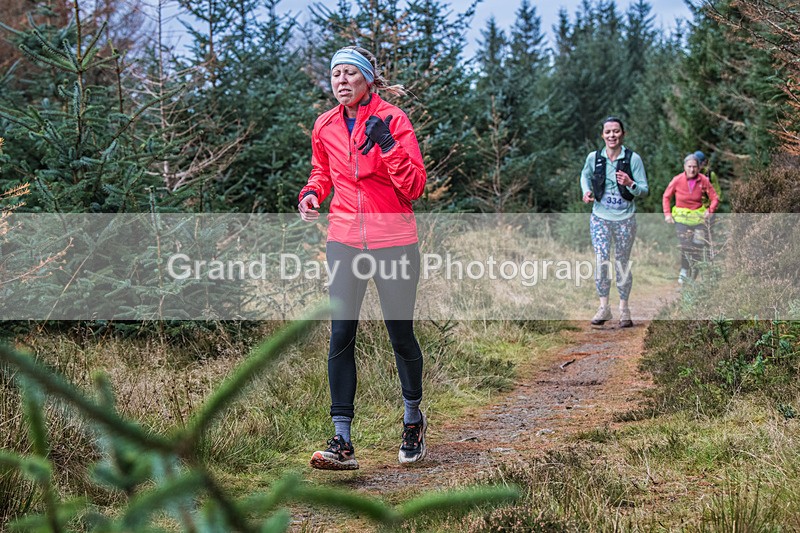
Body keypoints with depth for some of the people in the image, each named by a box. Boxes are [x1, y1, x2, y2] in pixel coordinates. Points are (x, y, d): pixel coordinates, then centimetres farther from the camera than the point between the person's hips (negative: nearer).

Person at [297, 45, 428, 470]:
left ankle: (413, 420, 31)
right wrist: (311, 193, 3)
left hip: (393, 241, -3)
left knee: (401, 336, 7)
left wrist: (386, 145, -21)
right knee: (341, 336, -7)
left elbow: (415, 187, -10)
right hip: (344, 242, 3)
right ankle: (342, 443, -6)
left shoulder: (393, 119, -6)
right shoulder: (325, 126, 7)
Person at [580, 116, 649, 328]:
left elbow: (644, 190, -6)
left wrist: (630, 184, -26)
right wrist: (586, 191, 1)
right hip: (600, 217, 1)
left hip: (625, 218, -1)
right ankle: (603, 307, -1)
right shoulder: (594, 158, -2)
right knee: (601, 260, -12)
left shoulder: (633, 158, -8)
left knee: (623, 263, 8)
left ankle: (624, 308, 21)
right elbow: (585, 175, 20)